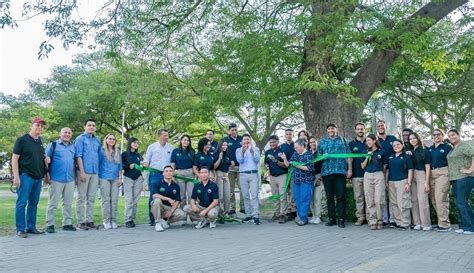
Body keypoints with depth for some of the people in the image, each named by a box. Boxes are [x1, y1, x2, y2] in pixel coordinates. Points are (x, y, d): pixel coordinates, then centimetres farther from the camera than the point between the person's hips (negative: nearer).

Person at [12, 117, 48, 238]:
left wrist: (46, 159, 7)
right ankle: (20, 229, 3)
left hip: (38, 177, 7)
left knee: (34, 203, 11)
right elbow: (14, 158, -9)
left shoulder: (40, 141, 14)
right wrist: (16, 176, -15)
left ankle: (31, 227, 19)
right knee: (22, 203, -3)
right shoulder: (22, 140, -5)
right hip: (25, 176, -7)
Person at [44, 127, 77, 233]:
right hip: (56, 179, -4)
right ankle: (49, 225, 5)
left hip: (70, 180, 5)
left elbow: (76, 161, 19)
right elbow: (46, 160, -2)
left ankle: (67, 223, 15)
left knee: (68, 203, 8)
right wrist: (47, 175, -11)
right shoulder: (53, 145, 2)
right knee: (52, 203, -1)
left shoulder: (73, 147, 15)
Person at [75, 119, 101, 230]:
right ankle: (81, 222, 5)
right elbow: (78, 156, -8)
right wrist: (82, 172, -15)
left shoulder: (97, 140, 15)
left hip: (95, 172, 5)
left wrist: (99, 172, 10)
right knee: (82, 198, -1)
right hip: (84, 171, -5)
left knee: (91, 198, 9)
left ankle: (89, 220, 16)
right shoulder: (80, 138, -1)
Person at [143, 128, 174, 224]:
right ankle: (152, 219, 6)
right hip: (154, 174, -2)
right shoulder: (152, 147, 5)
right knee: (153, 196, -1)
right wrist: (144, 167, -15)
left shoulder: (171, 148, 10)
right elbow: (146, 161, 4)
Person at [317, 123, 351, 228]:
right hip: (326, 171, 2)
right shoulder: (322, 142, 15)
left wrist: (350, 169, 0)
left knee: (340, 195, -3)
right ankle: (331, 218, 14)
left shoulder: (342, 140, 11)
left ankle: (341, 218, 2)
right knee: (329, 196, 6)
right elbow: (318, 156, 14)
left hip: (340, 171, -2)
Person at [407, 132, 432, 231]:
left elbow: (427, 167, -2)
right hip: (411, 176, 4)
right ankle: (417, 223, 8)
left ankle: (426, 224, -3)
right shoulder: (410, 152, 13)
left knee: (422, 200, -9)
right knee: (414, 200, 2)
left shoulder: (424, 151, 1)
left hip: (421, 175, -4)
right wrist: (406, 155, -1)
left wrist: (426, 182, -9)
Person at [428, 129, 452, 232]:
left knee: (440, 198, -13)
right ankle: (441, 221, 14)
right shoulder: (429, 149, 18)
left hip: (443, 173, -5)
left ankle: (444, 224, -9)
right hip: (431, 174, 6)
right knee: (434, 199, 4)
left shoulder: (447, 147, 4)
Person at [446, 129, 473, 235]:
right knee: (459, 203, 10)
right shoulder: (452, 149, 19)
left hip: (464, 178, -9)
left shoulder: (464, 145, -7)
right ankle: (464, 226, 17)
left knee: (462, 203, -10)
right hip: (454, 179, 9)